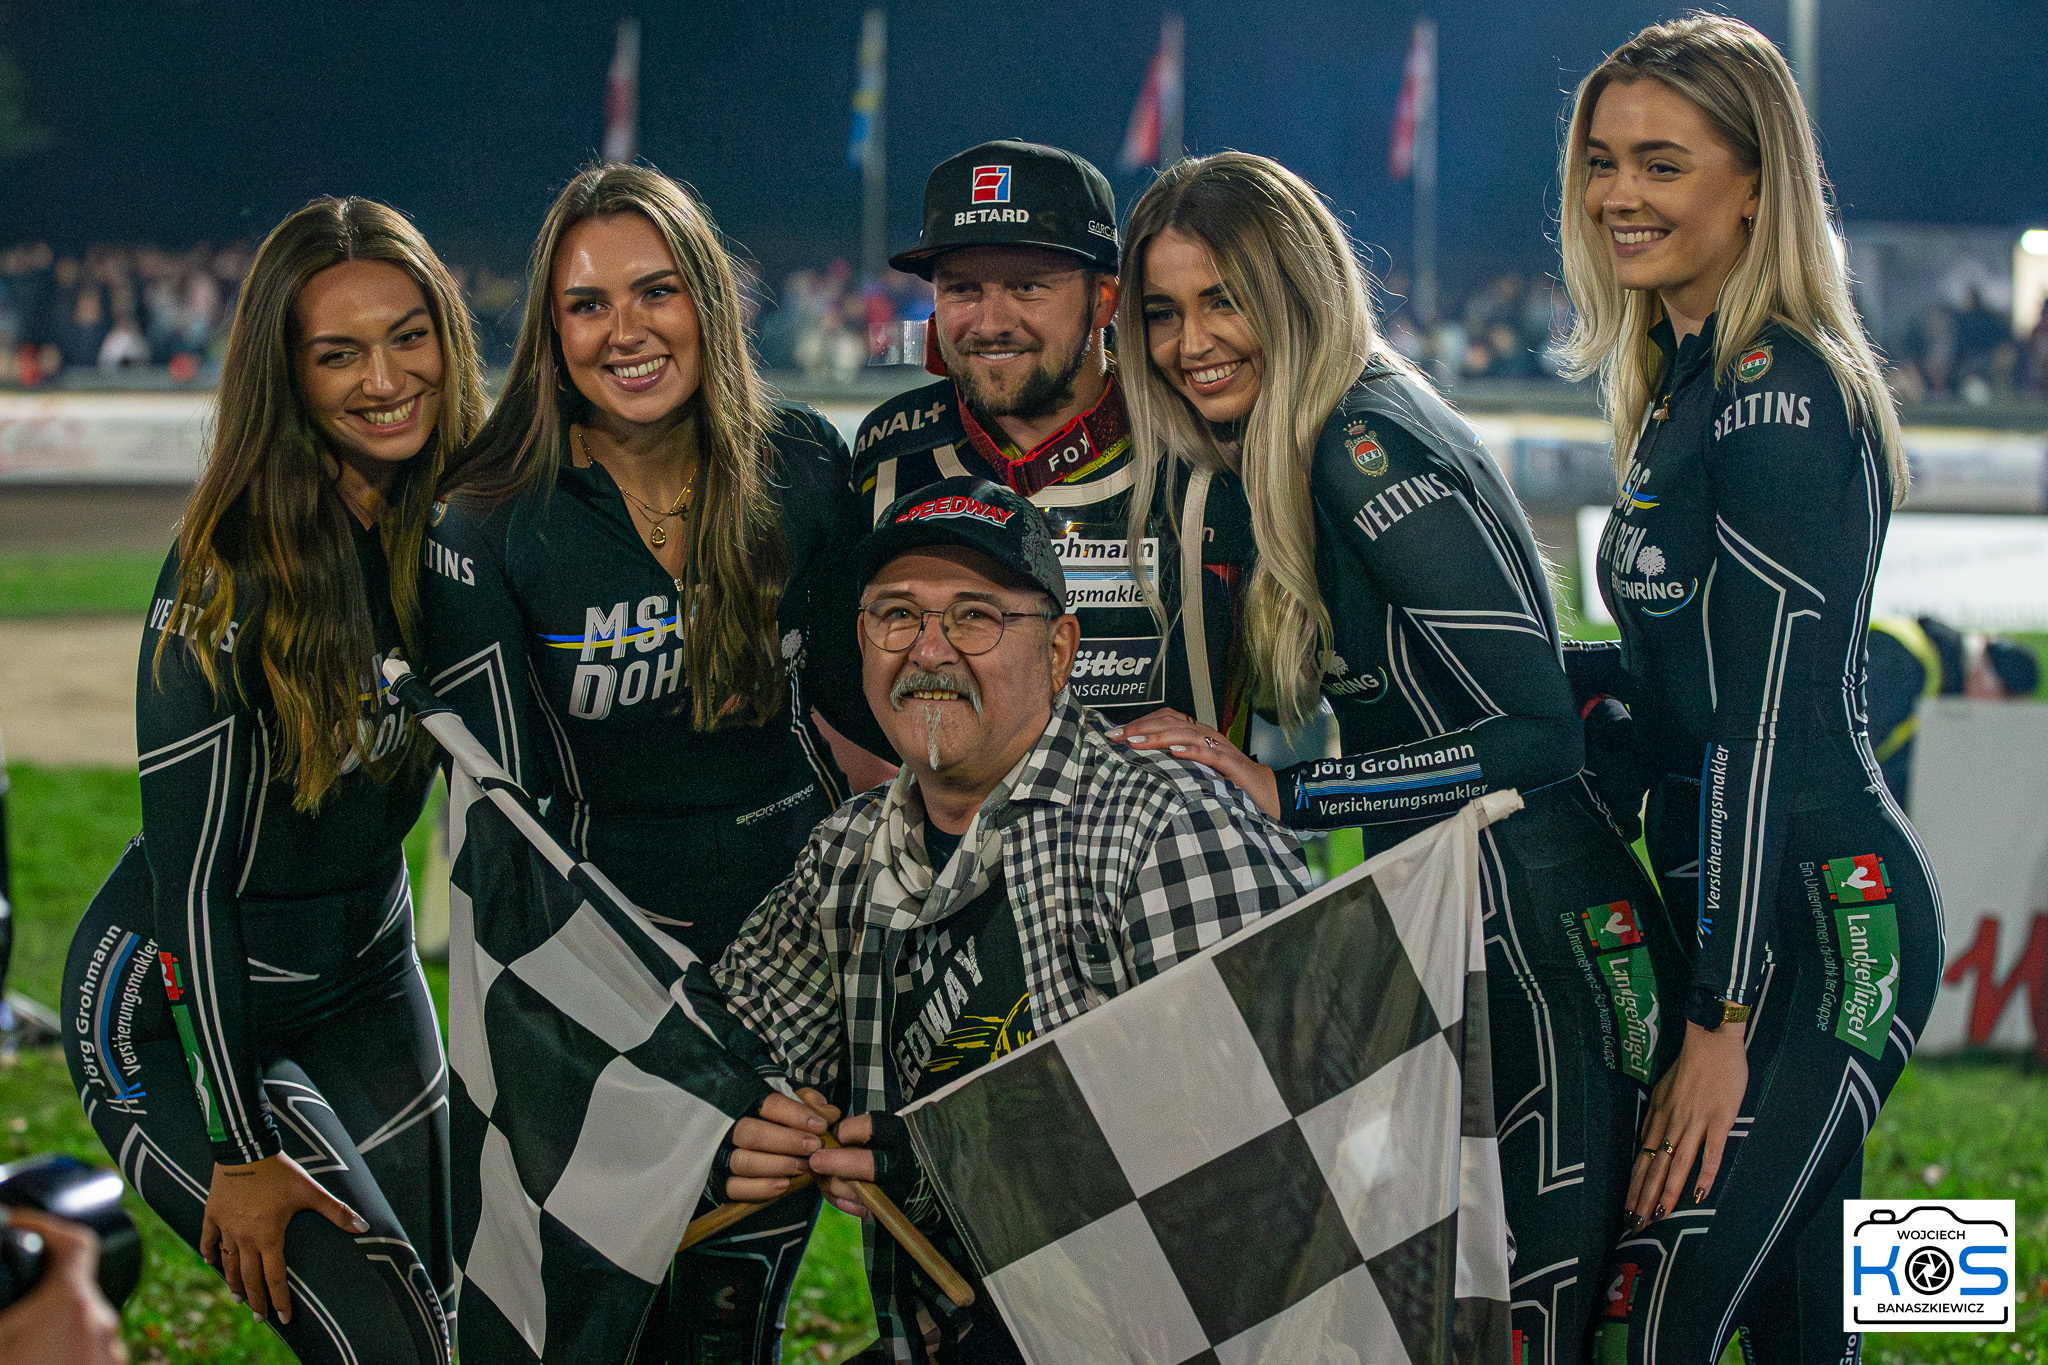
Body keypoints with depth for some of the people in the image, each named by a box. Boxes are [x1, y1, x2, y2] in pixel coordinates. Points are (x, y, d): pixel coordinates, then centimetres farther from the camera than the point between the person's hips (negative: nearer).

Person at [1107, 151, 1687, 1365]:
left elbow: (1540, 733, -20)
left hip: (1539, 948, -10)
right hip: (1454, 948, 10)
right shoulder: (1297, 455, 14)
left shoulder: (1367, 445, -15)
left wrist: (1283, 793, -18)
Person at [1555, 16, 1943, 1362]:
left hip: (1821, 927, -10)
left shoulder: (1779, 394, -15)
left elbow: (1767, 721, -20)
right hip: (1761, 914, 10)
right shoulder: (1686, 382, 14)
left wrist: (1720, 1021, -21)